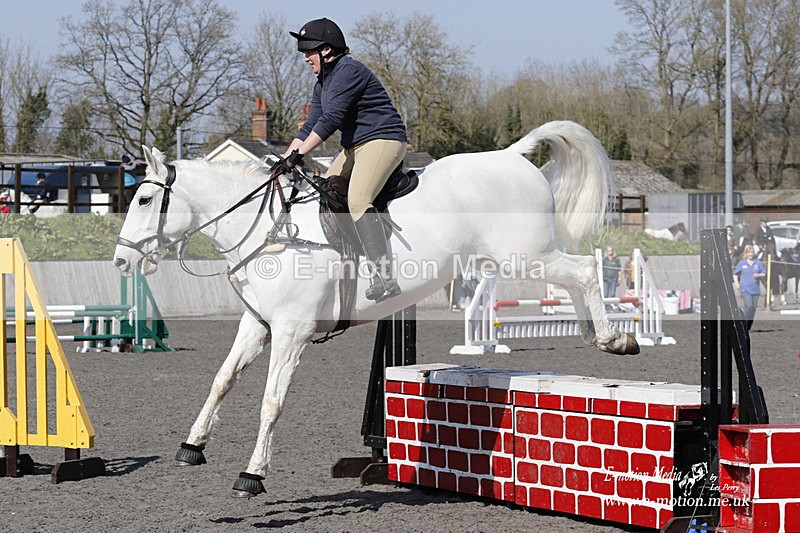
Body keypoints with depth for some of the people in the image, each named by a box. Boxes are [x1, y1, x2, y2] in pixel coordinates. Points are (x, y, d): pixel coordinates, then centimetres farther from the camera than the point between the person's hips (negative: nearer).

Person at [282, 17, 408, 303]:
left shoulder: (348, 71, -15)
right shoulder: (323, 83, 16)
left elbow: (331, 119, -23)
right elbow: (311, 125, 16)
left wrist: (299, 154, -26)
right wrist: (285, 159, 6)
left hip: (383, 140, -11)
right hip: (354, 147, 11)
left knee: (357, 199, -27)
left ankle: (384, 277, -34)